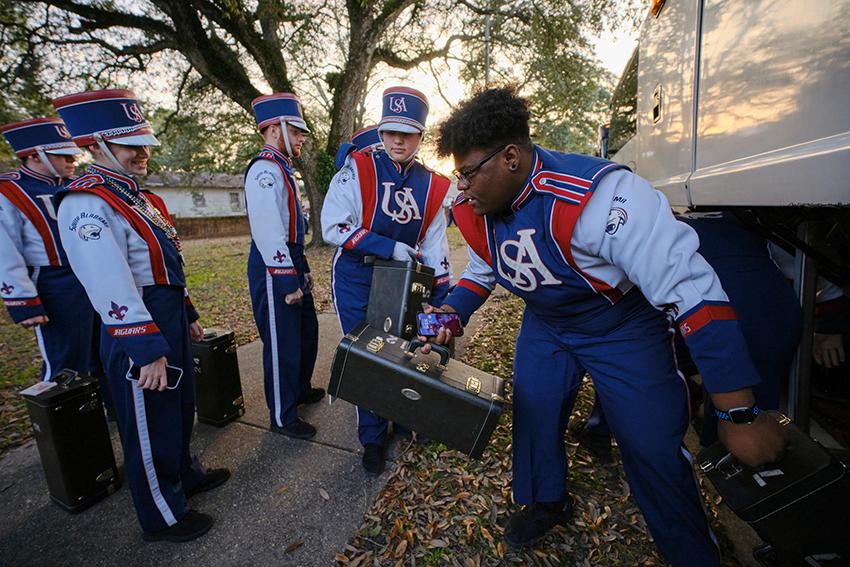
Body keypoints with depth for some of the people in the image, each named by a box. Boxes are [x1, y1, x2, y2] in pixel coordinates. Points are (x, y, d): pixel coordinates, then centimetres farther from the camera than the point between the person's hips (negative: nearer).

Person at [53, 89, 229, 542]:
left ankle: (185, 474, 47)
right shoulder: (86, 204, -18)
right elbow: (112, 287, -26)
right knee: (150, 423, 8)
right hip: (138, 331, -9)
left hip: (171, 321, 9)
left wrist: (188, 316, 19)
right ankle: (163, 517, 29)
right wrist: (147, 351, -27)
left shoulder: (141, 197, 13)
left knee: (179, 407, 24)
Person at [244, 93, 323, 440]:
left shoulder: (281, 169, 17)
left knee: (307, 333, 21)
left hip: (292, 266, 10)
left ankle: (300, 389, 43)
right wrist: (288, 280, -22)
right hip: (275, 272, -10)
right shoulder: (265, 170, -15)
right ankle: (282, 417, 20)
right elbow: (268, 233, -24)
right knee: (282, 345, 2)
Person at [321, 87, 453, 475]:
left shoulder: (431, 185, 1)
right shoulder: (357, 169, -11)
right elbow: (333, 227, -17)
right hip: (356, 281, -3)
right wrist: (388, 247, -21)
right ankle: (372, 440, 24)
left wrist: (443, 303, 1)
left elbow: (434, 249, 4)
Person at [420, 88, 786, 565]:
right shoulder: (474, 211, -13)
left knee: (654, 449, -1)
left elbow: (694, 291, -36)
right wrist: (452, 313, -11)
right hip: (545, 325, 6)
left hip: (624, 327, -5)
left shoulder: (597, 195, -37)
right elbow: (482, 272, 7)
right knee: (532, 414, 9)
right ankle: (548, 502, 40)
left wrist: (742, 415, -33)